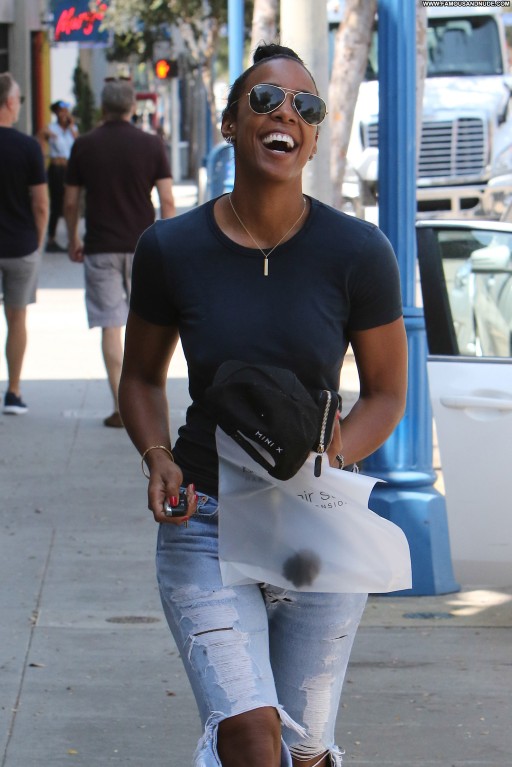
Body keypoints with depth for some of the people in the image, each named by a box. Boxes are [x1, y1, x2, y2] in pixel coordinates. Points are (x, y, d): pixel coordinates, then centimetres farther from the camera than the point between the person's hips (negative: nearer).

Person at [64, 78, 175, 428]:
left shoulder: (84, 146, -2)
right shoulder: (151, 145, -2)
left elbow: (71, 202, 2)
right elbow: (167, 200, -6)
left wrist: (73, 242, 16)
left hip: (101, 247, -1)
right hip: (142, 245, 1)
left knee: (111, 326, 0)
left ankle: (121, 406, -5)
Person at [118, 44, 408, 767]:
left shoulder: (359, 253, -8)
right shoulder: (171, 249, -6)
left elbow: (386, 394, 1)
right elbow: (142, 376, 10)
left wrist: (321, 462, -17)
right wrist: (157, 459, -9)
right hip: (205, 522, -1)